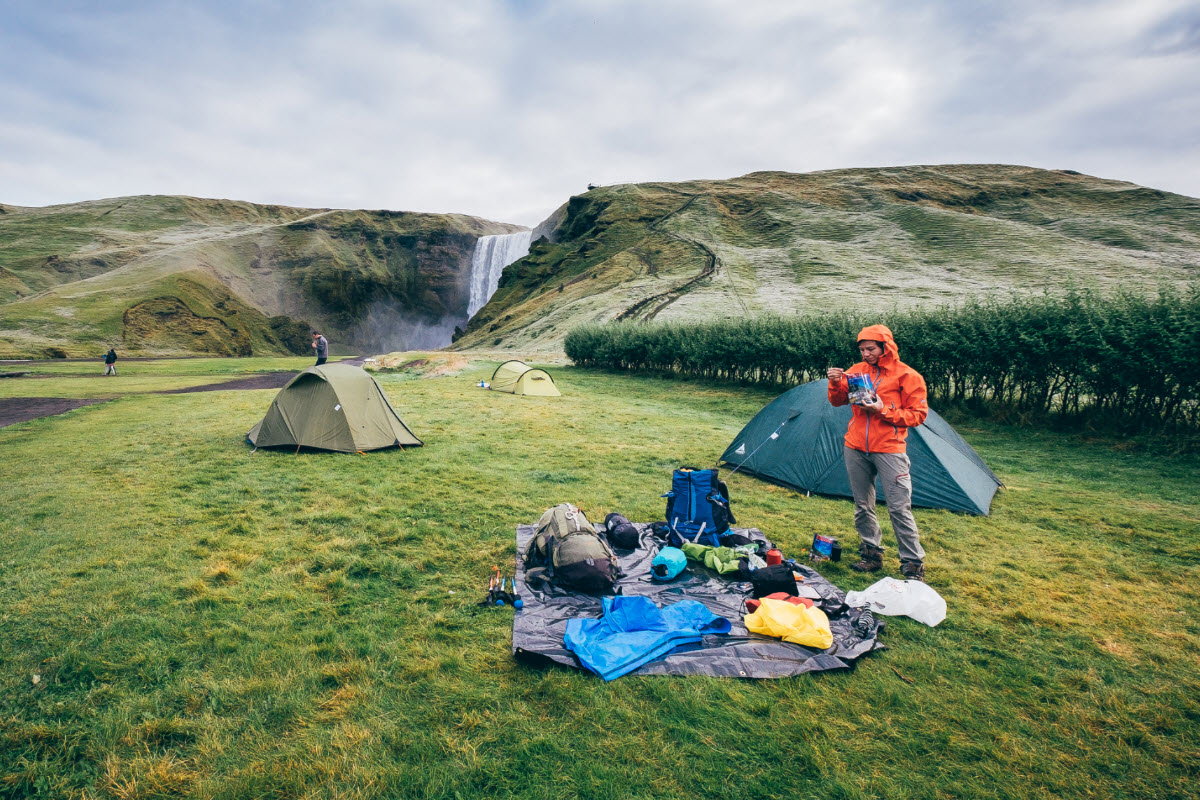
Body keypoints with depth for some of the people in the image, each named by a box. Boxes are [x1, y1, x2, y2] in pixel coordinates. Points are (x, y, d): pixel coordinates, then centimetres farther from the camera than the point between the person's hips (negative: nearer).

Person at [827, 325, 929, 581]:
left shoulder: (907, 376, -5)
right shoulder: (857, 370, 8)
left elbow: (918, 414, -5)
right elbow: (838, 401, 13)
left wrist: (884, 411, -17)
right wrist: (836, 384, -7)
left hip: (888, 450, -5)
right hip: (855, 448, 5)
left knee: (899, 508, -5)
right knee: (862, 506, 11)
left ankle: (913, 564, 7)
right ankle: (872, 554, 25)